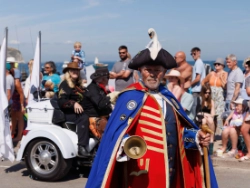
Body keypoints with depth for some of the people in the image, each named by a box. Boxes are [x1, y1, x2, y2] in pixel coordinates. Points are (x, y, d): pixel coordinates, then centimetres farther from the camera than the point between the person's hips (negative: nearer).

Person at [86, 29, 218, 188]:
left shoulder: (168, 97, 14)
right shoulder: (130, 97, -9)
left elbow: (179, 129, 19)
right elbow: (116, 131, -16)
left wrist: (196, 136, 3)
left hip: (169, 171, 7)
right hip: (143, 172, -7)